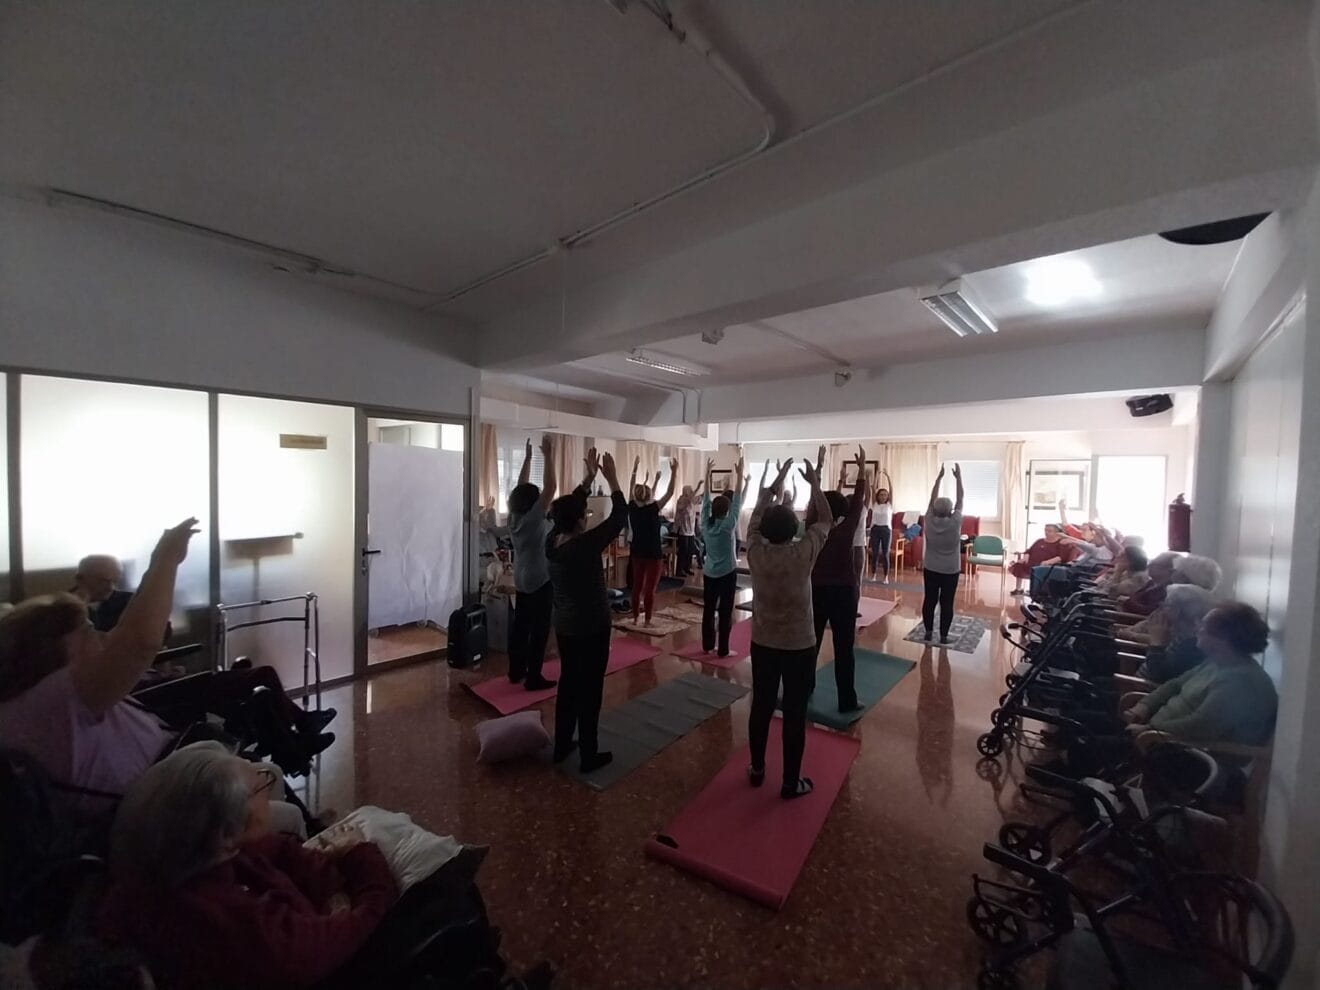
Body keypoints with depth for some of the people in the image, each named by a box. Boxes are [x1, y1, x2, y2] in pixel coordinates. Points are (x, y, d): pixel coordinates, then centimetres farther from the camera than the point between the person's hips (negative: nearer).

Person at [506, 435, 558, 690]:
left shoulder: (514, 517, 1)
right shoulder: (534, 518, -19)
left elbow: (522, 487, 8)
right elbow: (550, 487, -22)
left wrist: (528, 456, 10)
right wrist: (548, 455, -18)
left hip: (521, 581, 8)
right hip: (540, 581, -8)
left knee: (520, 625, 15)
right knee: (539, 630, 0)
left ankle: (516, 670, 26)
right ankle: (534, 678, 7)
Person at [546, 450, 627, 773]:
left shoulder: (552, 541, -5)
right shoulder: (586, 545, -25)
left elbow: (570, 506, 8)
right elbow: (620, 518, -18)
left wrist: (589, 476, 7)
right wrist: (612, 479, -11)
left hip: (565, 627, 7)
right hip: (592, 629, -7)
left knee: (568, 684, 19)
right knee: (589, 690, 5)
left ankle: (561, 746, 33)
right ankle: (589, 756, 18)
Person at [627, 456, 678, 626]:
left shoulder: (632, 508, -5)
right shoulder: (653, 509, -17)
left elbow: (631, 489, 9)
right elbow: (670, 493, -15)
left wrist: (635, 468, 15)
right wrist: (674, 472, -13)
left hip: (637, 553, 5)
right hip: (653, 554, -5)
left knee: (637, 586, 12)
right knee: (650, 589, 1)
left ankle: (635, 619, 19)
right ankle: (647, 622, 7)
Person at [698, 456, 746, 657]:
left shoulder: (705, 524, -4)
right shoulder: (729, 525, -15)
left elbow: (706, 500, 2)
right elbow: (738, 502, -14)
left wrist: (707, 474, 5)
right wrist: (740, 476, -12)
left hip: (709, 573, 5)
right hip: (727, 574, -5)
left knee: (708, 609, 11)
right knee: (725, 612, 2)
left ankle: (707, 645, 21)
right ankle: (723, 650, 7)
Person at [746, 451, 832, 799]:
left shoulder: (755, 551, -13)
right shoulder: (804, 553, -19)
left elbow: (758, 512, 3)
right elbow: (824, 519, -4)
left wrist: (777, 480, 11)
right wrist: (814, 482, 5)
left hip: (762, 644, 3)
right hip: (800, 646, -3)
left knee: (761, 707, 16)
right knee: (794, 714, 9)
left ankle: (757, 769, 32)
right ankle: (791, 782, 23)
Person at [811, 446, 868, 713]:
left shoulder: (813, 529, -7)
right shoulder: (847, 529, -13)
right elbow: (858, 499, -4)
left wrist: (818, 465, 6)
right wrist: (862, 467, 2)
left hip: (816, 591, 3)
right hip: (843, 593, -3)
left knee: (810, 644, 13)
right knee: (843, 649, 3)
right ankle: (847, 701, 11)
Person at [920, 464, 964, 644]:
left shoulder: (929, 521, -12)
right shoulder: (955, 523, -16)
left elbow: (932, 499, -1)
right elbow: (960, 500, -7)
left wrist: (939, 477, 5)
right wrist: (958, 478, 0)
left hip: (931, 568, 2)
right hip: (951, 570, -2)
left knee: (929, 600, 9)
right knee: (946, 602, 5)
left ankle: (928, 632, 17)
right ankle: (944, 635, 12)